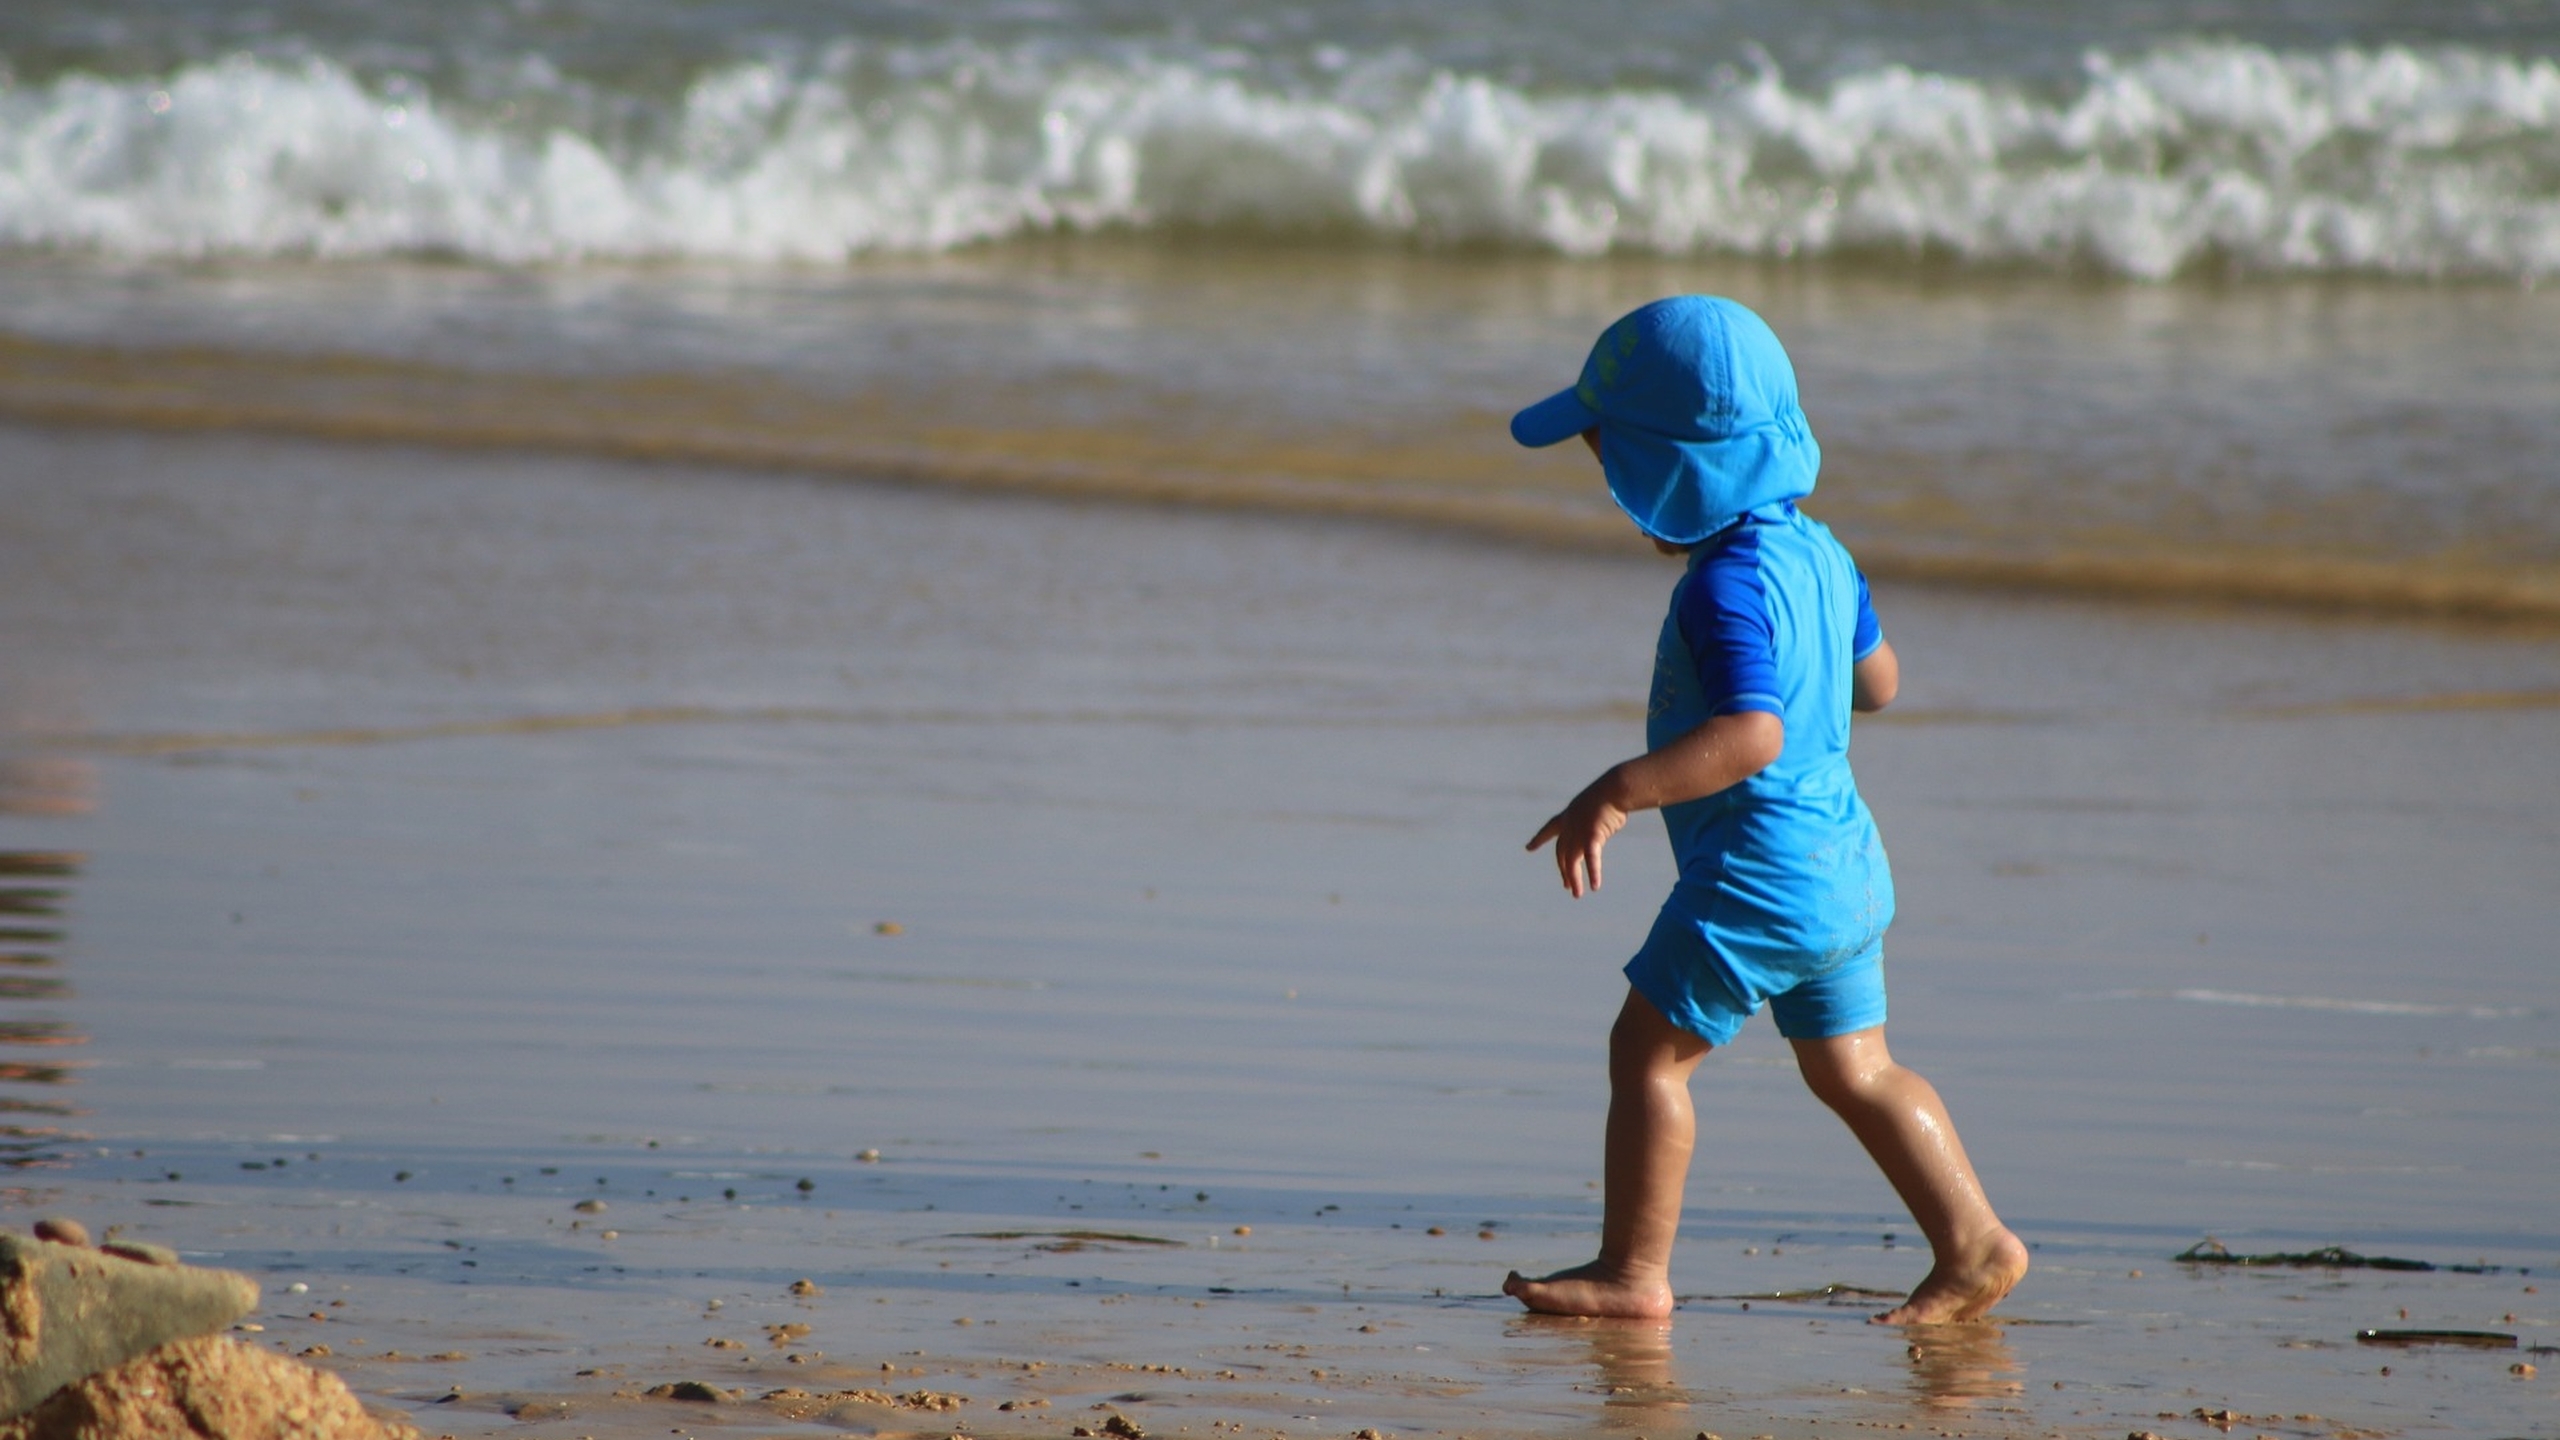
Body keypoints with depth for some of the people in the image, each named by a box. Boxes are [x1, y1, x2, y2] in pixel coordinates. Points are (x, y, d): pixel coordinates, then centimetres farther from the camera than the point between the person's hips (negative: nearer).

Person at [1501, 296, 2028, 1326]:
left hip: (1761, 873, -9)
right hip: (1846, 858, 10)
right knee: (1852, 1068, 17)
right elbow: (1878, 680, 22)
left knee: (1648, 1047, 1)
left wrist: (1620, 791, -34)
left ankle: (1631, 1270, 5)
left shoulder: (1727, 586, -20)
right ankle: (1973, 1245, 14)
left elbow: (1753, 733, -32)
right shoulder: (1816, 552, 9)